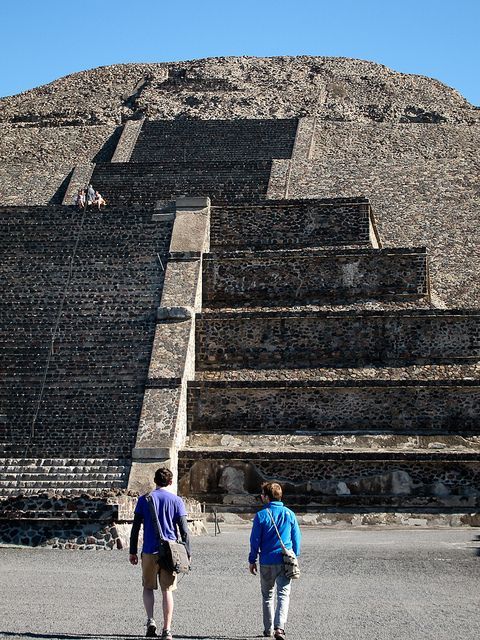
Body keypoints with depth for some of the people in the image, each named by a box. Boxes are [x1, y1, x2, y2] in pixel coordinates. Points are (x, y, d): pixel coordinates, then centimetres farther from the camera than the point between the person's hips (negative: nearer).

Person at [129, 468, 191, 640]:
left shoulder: (144, 499, 3)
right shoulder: (176, 500, 1)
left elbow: (135, 527, 2)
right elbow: (184, 530, -1)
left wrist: (132, 552, 8)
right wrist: (187, 554, 5)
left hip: (149, 552, 0)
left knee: (148, 587, 17)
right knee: (167, 590, 6)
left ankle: (150, 620, -1)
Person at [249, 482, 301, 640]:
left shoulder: (261, 515, -8)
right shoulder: (289, 514, 0)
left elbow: (255, 540, -5)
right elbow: (296, 538, 5)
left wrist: (252, 561, 6)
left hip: (267, 562, -1)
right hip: (285, 562, 1)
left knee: (267, 596, 14)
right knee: (283, 594, 3)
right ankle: (279, 627, -15)